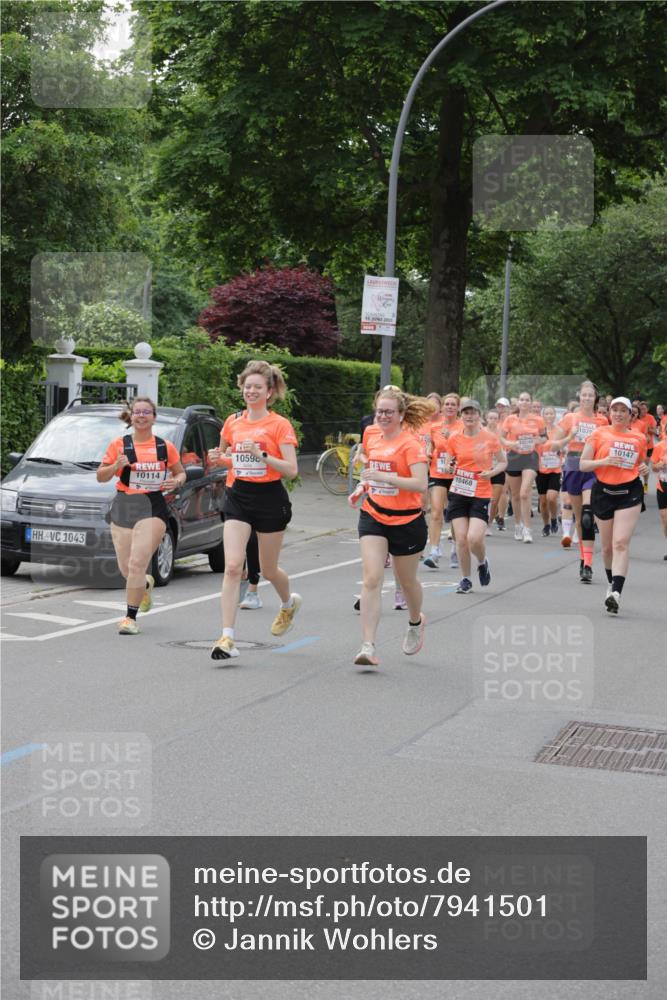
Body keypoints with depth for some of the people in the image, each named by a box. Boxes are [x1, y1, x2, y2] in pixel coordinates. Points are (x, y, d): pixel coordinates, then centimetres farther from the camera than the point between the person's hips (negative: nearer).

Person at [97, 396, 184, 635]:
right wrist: (116, 466, -13)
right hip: (123, 506, 2)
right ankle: (145, 584, 42)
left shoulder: (165, 447, 4)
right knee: (126, 568, 5)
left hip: (153, 507, -2)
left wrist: (176, 482, -6)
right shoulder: (119, 445, 3)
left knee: (137, 563, -15)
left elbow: (181, 473, 17)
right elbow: (101, 477, 7)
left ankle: (131, 617, -5)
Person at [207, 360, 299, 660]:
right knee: (232, 566, -12)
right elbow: (223, 453, 23)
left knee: (268, 570, 11)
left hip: (269, 499, -3)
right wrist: (217, 458, 1)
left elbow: (292, 469, -13)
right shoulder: (233, 421, 7)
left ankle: (289, 603, 46)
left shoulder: (279, 424, -7)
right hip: (238, 497, 3)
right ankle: (227, 637, -14)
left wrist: (261, 455, -24)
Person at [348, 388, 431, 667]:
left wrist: (383, 477, -31)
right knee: (372, 579, -12)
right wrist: (362, 489, 4)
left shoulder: (411, 443, -15)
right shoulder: (374, 440, 6)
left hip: (406, 521, -4)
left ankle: (416, 622, 47)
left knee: (406, 580, 15)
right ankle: (368, 646, -16)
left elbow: (421, 484, -25)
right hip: (373, 517, 4)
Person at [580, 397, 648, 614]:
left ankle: (616, 593, -24)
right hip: (603, 492, 1)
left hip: (630, 492, -1)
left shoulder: (639, 438, 6)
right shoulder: (599, 434, 1)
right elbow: (583, 465, -1)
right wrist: (604, 461, -17)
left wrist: (643, 468, 0)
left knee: (621, 542, -16)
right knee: (607, 547, 10)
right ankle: (612, 584, 35)